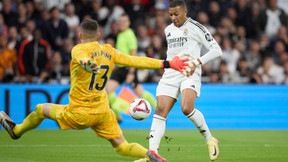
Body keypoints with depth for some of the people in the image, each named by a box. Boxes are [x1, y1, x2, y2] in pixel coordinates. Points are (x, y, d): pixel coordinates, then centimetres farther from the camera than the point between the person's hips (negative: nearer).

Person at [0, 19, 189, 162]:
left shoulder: (79, 49, -11)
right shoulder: (109, 51, 4)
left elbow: (83, 59, -35)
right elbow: (136, 61, 2)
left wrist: (86, 64, -59)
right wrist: (166, 64, 7)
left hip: (79, 115, -4)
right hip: (103, 112, 4)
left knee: (41, 109, 20)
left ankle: (16, 130, 42)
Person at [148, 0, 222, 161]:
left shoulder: (195, 27, -1)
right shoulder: (168, 30, 19)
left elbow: (217, 50, -4)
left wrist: (197, 62, -14)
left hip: (190, 74, -6)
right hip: (170, 75, 6)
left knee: (187, 108, -28)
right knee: (160, 111, -11)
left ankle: (210, 139, -6)